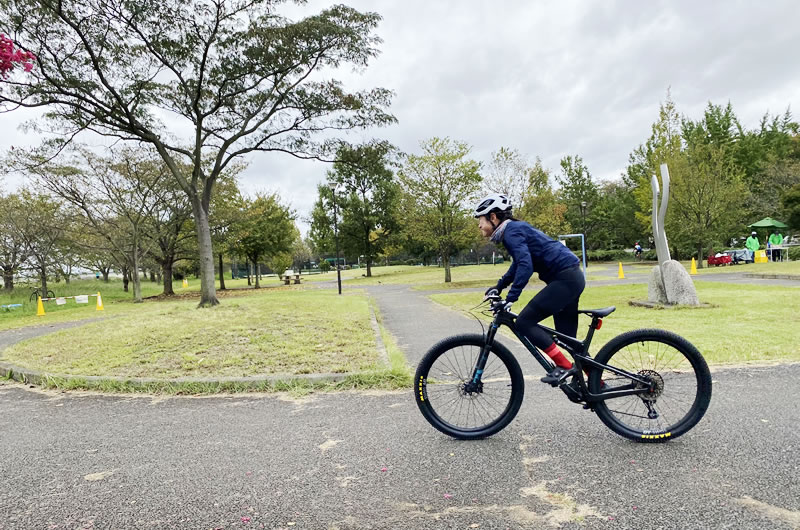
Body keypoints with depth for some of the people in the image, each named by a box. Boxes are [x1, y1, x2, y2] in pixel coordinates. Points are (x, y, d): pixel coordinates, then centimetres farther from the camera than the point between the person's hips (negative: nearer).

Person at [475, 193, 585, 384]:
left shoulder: (511, 231, -13)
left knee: (524, 322, -12)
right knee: (567, 337, 14)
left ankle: (563, 365, -7)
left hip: (564, 278, -10)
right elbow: (519, 263, 31)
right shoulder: (516, 228, 17)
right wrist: (499, 286, 28)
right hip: (572, 278, 10)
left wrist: (510, 298, -29)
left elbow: (525, 266, -27)